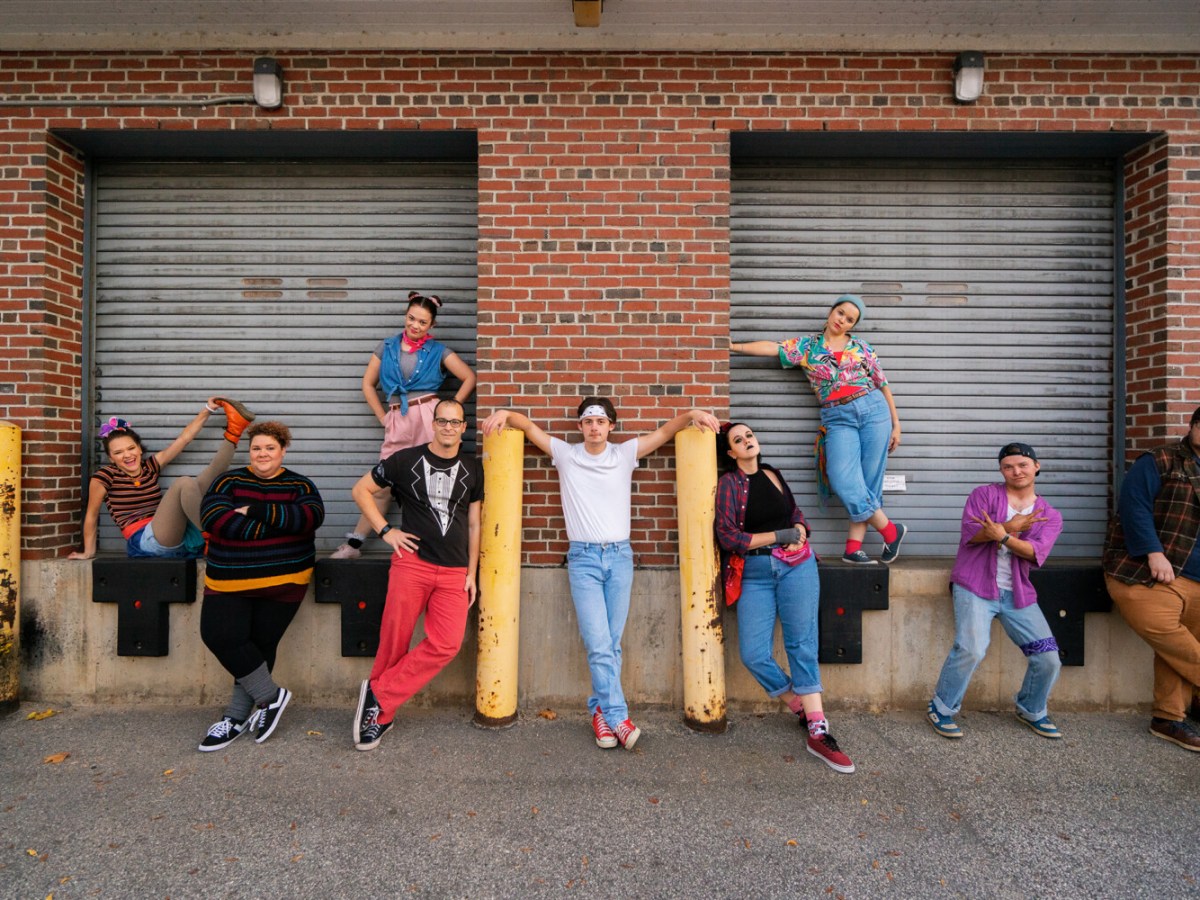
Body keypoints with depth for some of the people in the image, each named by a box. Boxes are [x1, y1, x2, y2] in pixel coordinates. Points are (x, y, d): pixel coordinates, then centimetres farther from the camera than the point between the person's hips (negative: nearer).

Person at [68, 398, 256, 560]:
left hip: (178, 537, 6)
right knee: (184, 483, -28)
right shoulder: (104, 476, 3)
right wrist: (89, 552, 16)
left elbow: (183, 439, 13)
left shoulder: (150, 466, 16)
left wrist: (207, 410, 8)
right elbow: (91, 516, 12)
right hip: (145, 541, -6)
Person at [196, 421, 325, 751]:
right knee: (219, 635, -11)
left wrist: (255, 510, -20)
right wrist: (281, 523, -17)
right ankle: (271, 696, 8)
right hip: (230, 580, 2)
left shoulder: (299, 485, 3)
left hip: (283, 582, -1)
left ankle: (238, 715, 23)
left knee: (261, 645, 3)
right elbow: (215, 520, -14)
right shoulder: (228, 482, 4)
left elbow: (311, 516, -17)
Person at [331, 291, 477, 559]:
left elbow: (469, 378, 5)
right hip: (398, 424, 3)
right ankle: (353, 545, 17)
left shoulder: (438, 351, 6)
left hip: (429, 419, -2)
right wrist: (383, 417, 7)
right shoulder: (387, 347, 12)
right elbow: (368, 384, 15)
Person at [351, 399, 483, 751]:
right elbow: (361, 490, 9)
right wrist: (385, 531, -2)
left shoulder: (472, 469, 10)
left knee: (446, 645, -11)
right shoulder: (406, 459, 2)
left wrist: (472, 573, 9)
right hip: (411, 563, -2)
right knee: (394, 643, 1)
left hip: (454, 572, 2)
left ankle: (378, 697, 4)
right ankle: (383, 714, 23)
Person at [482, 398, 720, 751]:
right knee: (598, 644, -8)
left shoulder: (625, 454, 7)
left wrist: (692, 413, -12)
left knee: (612, 643, 5)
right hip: (583, 557, -1)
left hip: (620, 556, 2)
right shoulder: (566, 454, 6)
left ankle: (601, 709, 19)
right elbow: (529, 426, 6)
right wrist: (505, 413, -11)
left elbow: (665, 431, 4)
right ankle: (617, 716, 1)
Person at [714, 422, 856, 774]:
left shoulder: (773, 474, 12)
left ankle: (819, 733, 2)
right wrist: (779, 536, -9)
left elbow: (796, 514, 24)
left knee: (802, 647, -3)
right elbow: (728, 536, -9)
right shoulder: (729, 482, -2)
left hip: (797, 566, 3)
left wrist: (799, 531, 0)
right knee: (754, 655, -8)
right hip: (754, 573, -2)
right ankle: (805, 710, 15)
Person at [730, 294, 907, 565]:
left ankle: (853, 547, 3)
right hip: (837, 419, -1)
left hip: (873, 409, 1)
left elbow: (882, 385, 13)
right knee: (845, 482, -15)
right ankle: (890, 530, 2)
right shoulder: (807, 345, 9)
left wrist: (896, 424, 11)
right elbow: (773, 347, -3)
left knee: (869, 480, -4)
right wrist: (735, 346, -15)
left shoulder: (861, 346, 10)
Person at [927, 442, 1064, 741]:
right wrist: (1012, 526, -19)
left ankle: (1031, 711, 28)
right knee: (971, 649, -21)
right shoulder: (985, 494, 5)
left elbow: (1036, 552, -9)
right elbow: (970, 531, -10)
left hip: (1018, 594, 4)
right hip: (976, 586, -4)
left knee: (1048, 658, -1)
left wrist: (1002, 536, -25)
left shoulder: (1050, 516, 10)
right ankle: (942, 709, -2)